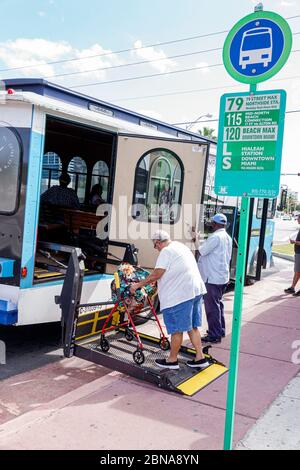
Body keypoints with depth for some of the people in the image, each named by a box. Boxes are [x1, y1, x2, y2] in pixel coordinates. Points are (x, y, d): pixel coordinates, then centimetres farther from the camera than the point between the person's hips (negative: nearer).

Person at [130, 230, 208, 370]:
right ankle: (200, 358, 18)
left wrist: (138, 285, -5)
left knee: (177, 329, 3)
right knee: (192, 326, 16)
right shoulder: (181, 246, 18)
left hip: (180, 294, -9)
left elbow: (156, 275, -15)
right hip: (195, 290, 10)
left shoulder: (166, 251, -11)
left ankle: (172, 360, 16)